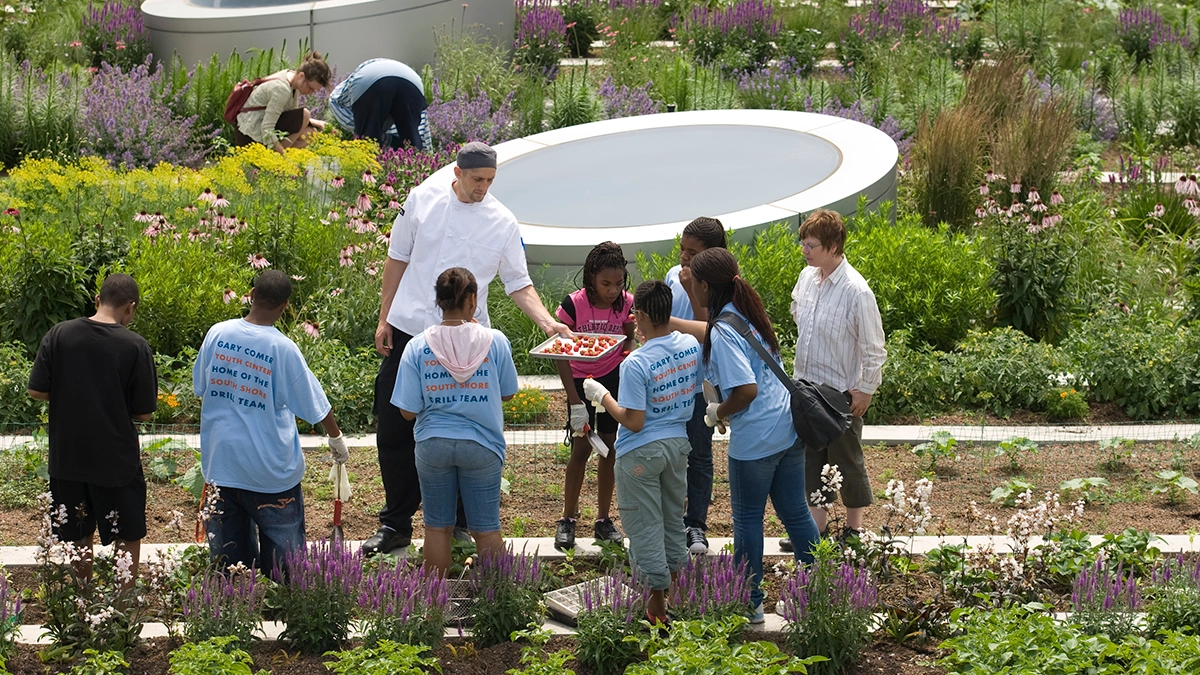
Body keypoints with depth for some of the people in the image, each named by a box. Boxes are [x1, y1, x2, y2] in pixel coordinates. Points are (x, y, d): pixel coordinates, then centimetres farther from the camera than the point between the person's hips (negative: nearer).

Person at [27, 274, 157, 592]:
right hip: (116, 459, -3)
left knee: (78, 537, 17)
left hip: (66, 456, 3)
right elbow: (144, 413, -10)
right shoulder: (135, 347, -13)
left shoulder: (58, 335, -7)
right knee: (128, 536, 14)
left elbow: (37, 391, -5)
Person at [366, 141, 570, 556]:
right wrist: (384, 318, 8)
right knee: (395, 431, 5)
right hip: (408, 331, 1)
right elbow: (398, 259, 9)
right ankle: (396, 524, 17)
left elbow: (518, 284, 3)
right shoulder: (423, 200, 0)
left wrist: (547, 322, -13)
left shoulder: (502, 222, -2)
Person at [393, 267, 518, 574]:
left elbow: (409, 411, -8)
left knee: (437, 527, 13)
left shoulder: (417, 346, -9)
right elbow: (507, 393, 6)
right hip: (482, 445, -1)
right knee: (486, 528, 9)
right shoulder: (495, 342, -10)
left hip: (433, 444, 1)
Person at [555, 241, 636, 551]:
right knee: (581, 446, -5)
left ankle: (603, 520, 16)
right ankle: (567, 520, 7)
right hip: (581, 380, -3)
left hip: (613, 379, 3)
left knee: (609, 447, 6)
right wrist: (575, 403, -20)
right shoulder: (573, 304, -22)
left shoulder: (626, 304, -13)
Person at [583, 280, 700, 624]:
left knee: (645, 524, 5)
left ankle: (657, 599, 7)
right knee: (673, 517, 21)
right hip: (678, 444, 6)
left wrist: (601, 395, -10)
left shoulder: (636, 364, -25)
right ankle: (674, 581, 31)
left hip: (641, 453, -6)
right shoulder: (692, 346, -6)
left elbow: (633, 422, -23)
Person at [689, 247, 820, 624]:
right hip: (788, 429, 8)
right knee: (795, 511, 17)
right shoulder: (748, 313, 8)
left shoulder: (722, 335, -20)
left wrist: (718, 413, -9)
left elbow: (746, 390, -26)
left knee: (747, 519, 8)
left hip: (753, 441, -8)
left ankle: (750, 603, 19)